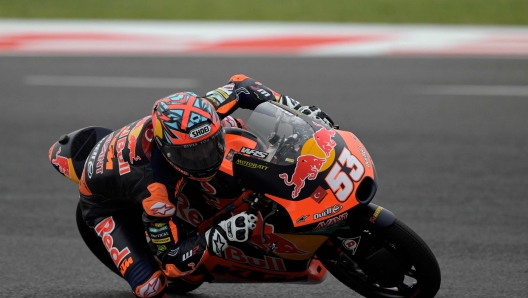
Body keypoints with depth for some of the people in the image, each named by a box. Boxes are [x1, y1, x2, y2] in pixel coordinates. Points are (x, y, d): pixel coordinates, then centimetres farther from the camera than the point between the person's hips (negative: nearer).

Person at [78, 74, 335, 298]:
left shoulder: (196, 117, -33)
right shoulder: (156, 186, -47)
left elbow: (240, 85, -12)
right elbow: (170, 260, -39)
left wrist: (299, 108, -19)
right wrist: (221, 236, -51)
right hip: (106, 200, -6)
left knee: (233, 126, -4)